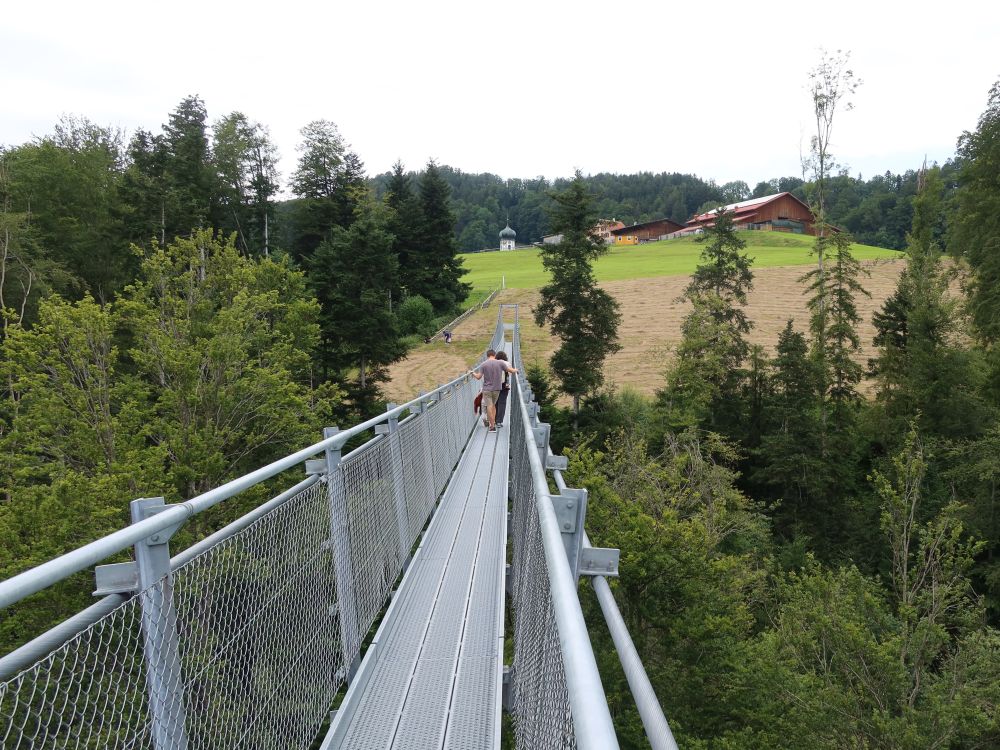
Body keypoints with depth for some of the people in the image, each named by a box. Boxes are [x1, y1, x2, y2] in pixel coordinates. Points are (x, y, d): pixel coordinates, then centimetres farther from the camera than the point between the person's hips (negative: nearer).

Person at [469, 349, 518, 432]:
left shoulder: (483, 365, -7)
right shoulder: (500, 363, -5)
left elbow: (478, 377, -6)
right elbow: (510, 370, -1)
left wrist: (472, 373, 13)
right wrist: (515, 370, 22)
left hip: (487, 389, -2)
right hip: (497, 388, 2)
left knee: (489, 406, 0)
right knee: (493, 405, 20)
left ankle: (492, 426, 0)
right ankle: (493, 422, 19)